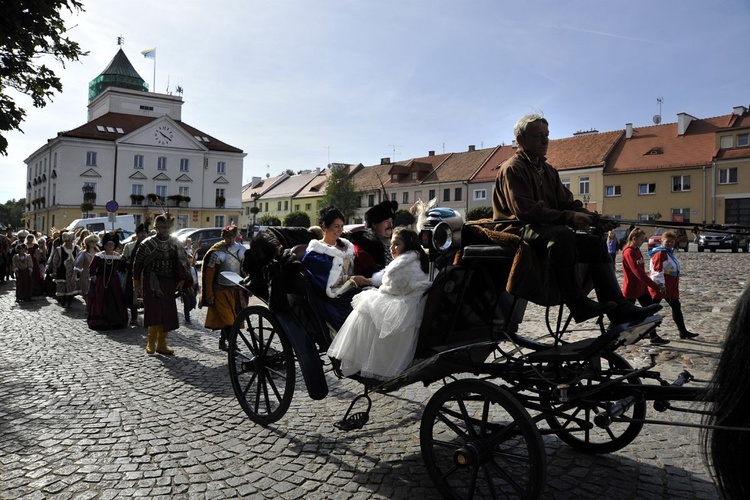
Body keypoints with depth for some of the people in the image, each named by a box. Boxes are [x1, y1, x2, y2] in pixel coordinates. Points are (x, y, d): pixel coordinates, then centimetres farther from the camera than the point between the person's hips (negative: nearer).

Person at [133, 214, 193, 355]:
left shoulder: (175, 243, 7)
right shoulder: (147, 243, -2)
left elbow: (182, 262, 12)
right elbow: (137, 264, 1)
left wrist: (182, 280, 3)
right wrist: (137, 284, -2)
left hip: (169, 283, 4)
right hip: (151, 283, -4)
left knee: (168, 315, 4)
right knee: (154, 313, -8)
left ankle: (161, 344, 15)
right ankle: (151, 344, 4)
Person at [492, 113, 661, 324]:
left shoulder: (548, 170, 22)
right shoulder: (512, 168, -7)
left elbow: (567, 203, 16)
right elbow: (525, 210, -20)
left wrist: (595, 218, -4)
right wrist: (568, 217, -24)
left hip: (548, 230, 9)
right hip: (518, 230, -9)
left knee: (595, 243, -4)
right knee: (561, 234, -36)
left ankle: (618, 308, -9)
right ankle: (579, 304, -35)